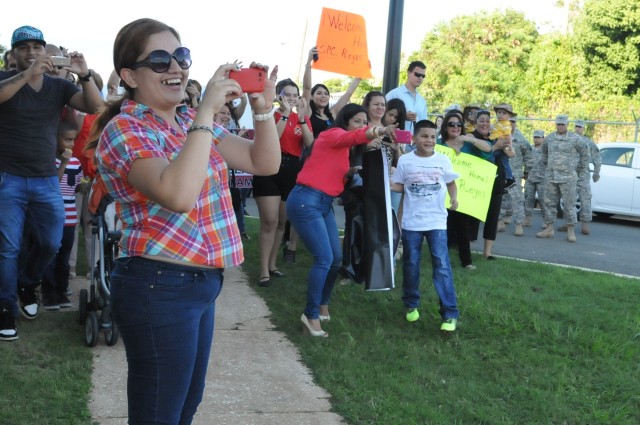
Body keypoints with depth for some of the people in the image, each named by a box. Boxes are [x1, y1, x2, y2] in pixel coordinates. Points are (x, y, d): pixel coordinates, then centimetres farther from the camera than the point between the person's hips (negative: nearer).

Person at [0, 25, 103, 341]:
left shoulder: (59, 86, 5)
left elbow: (95, 107, -8)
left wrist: (85, 75, -25)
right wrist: (28, 73, -37)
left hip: (47, 181, 3)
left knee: (51, 244, 6)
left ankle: (27, 285, 33)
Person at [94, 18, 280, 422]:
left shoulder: (192, 121, 9)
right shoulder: (124, 129, -14)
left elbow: (265, 163, 9)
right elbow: (178, 195, -32)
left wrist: (264, 108, -7)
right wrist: (206, 112, -29)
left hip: (201, 283, 8)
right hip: (159, 287, -8)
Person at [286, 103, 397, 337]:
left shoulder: (343, 148, 18)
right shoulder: (332, 135, -10)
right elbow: (353, 137, -31)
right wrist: (378, 131, -49)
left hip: (325, 204, 9)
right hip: (306, 201, -9)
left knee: (336, 259, 12)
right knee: (324, 259, -13)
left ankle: (322, 304, 31)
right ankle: (311, 315, -1)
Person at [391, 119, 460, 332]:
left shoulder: (443, 160, 0)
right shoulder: (405, 160, -1)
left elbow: (451, 182, 12)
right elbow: (398, 186, 5)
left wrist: (454, 197, -6)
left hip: (436, 221, -1)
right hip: (411, 222, 1)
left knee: (442, 266, -7)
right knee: (410, 266, 12)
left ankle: (450, 313, -5)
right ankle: (411, 305, 31)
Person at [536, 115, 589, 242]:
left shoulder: (575, 139, -4)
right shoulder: (549, 138, 7)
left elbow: (585, 154, 3)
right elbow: (544, 151, 25)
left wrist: (582, 173, 5)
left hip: (568, 177, -4)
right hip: (550, 177, 4)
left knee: (569, 204, -3)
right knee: (549, 203, 6)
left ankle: (571, 231, 2)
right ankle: (549, 229, 13)